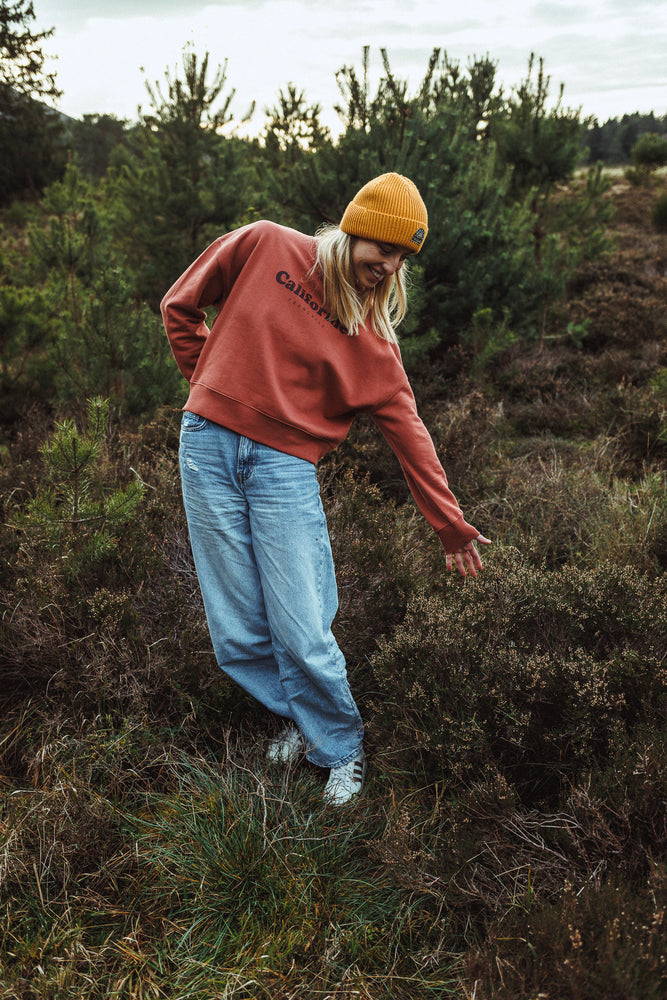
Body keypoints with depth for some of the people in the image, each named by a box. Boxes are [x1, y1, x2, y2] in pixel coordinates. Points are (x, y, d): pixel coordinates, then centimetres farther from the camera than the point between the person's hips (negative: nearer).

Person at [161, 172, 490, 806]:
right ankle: (294, 715, 30)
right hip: (208, 445, 1)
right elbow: (181, 306, 12)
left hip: (285, 466, 0)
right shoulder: (263, 246, 2)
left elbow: (405, 427, 4)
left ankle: (340, 748, 19)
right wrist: (211, 385, 7)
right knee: (240, 631, 3)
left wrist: (450, 525, 4)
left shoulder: (373, 336, 3)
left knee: (301, 630, -6)